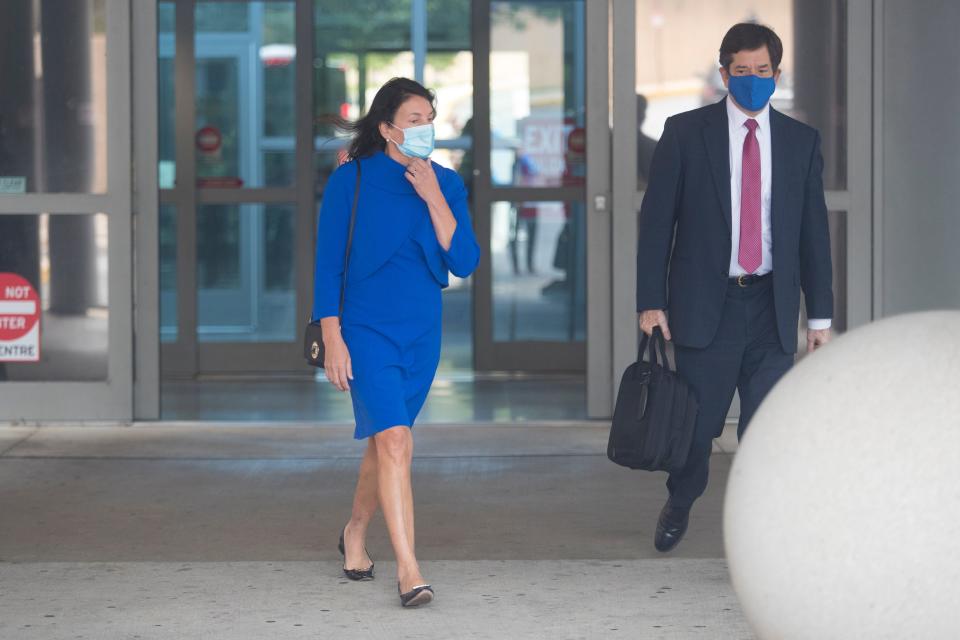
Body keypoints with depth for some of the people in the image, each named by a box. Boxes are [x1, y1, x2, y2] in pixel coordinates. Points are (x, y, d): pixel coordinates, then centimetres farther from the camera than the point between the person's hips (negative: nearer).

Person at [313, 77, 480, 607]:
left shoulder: (445, 183, 4)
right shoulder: (351, 181, -6)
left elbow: (464, 263, -5)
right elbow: (328, 264, -5)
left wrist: (433, 199, -13)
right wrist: (332, 340, -10)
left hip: (421, 333, 5)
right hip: (367, 329, -5)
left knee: (384, 441, 17)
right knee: (395, 442, -17)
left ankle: (355, 533, 41)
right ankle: (408, 571, -20)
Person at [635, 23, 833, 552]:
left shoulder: (801, 142, 7)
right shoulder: (685, 132, 1)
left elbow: (814, 231, 9)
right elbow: (656, 221, 0)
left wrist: (820, 314, 5)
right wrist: (650, 301, -6)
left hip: (772, 309, 2)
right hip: (705, 305, -2)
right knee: (696, 425, 4)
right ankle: (680, 504, 33)